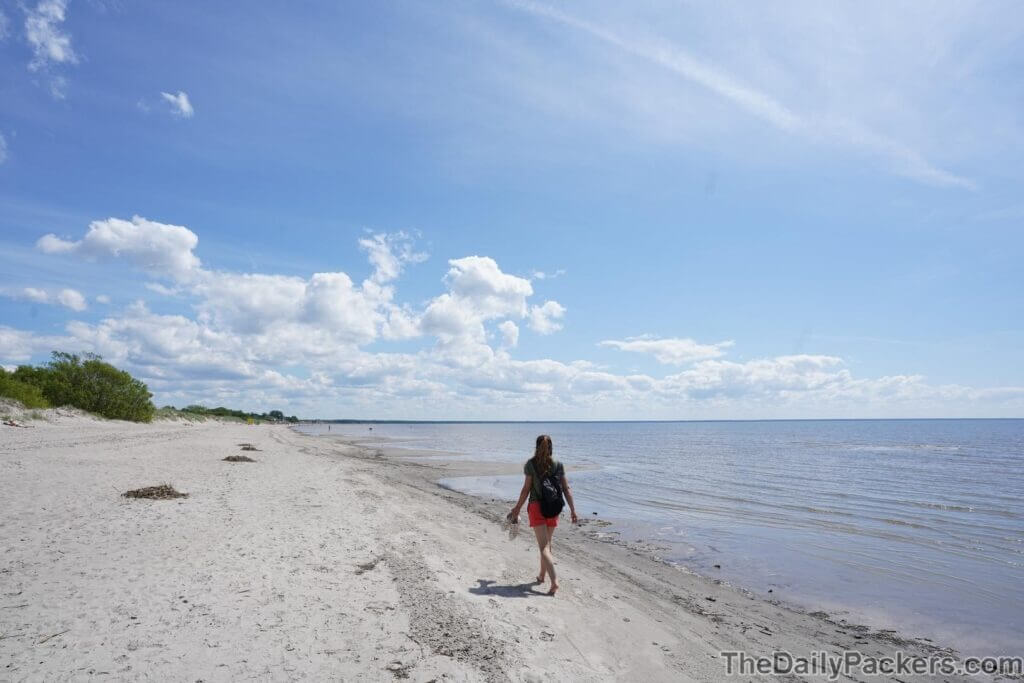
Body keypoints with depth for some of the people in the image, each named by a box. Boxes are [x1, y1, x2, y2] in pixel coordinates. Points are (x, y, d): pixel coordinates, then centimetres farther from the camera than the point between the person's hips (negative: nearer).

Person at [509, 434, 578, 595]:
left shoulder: (531, 464, -6)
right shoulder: (558, 465, 2)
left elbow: (526, 488, -7)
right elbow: (566, 489, 0)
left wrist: (517, 509, 3)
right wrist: (573, 510, 4)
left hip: (536, 506, -4)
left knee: (544, 547, -6)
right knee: (547, 544, 21)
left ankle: (554, 581, -19)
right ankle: (542, 576, 34)